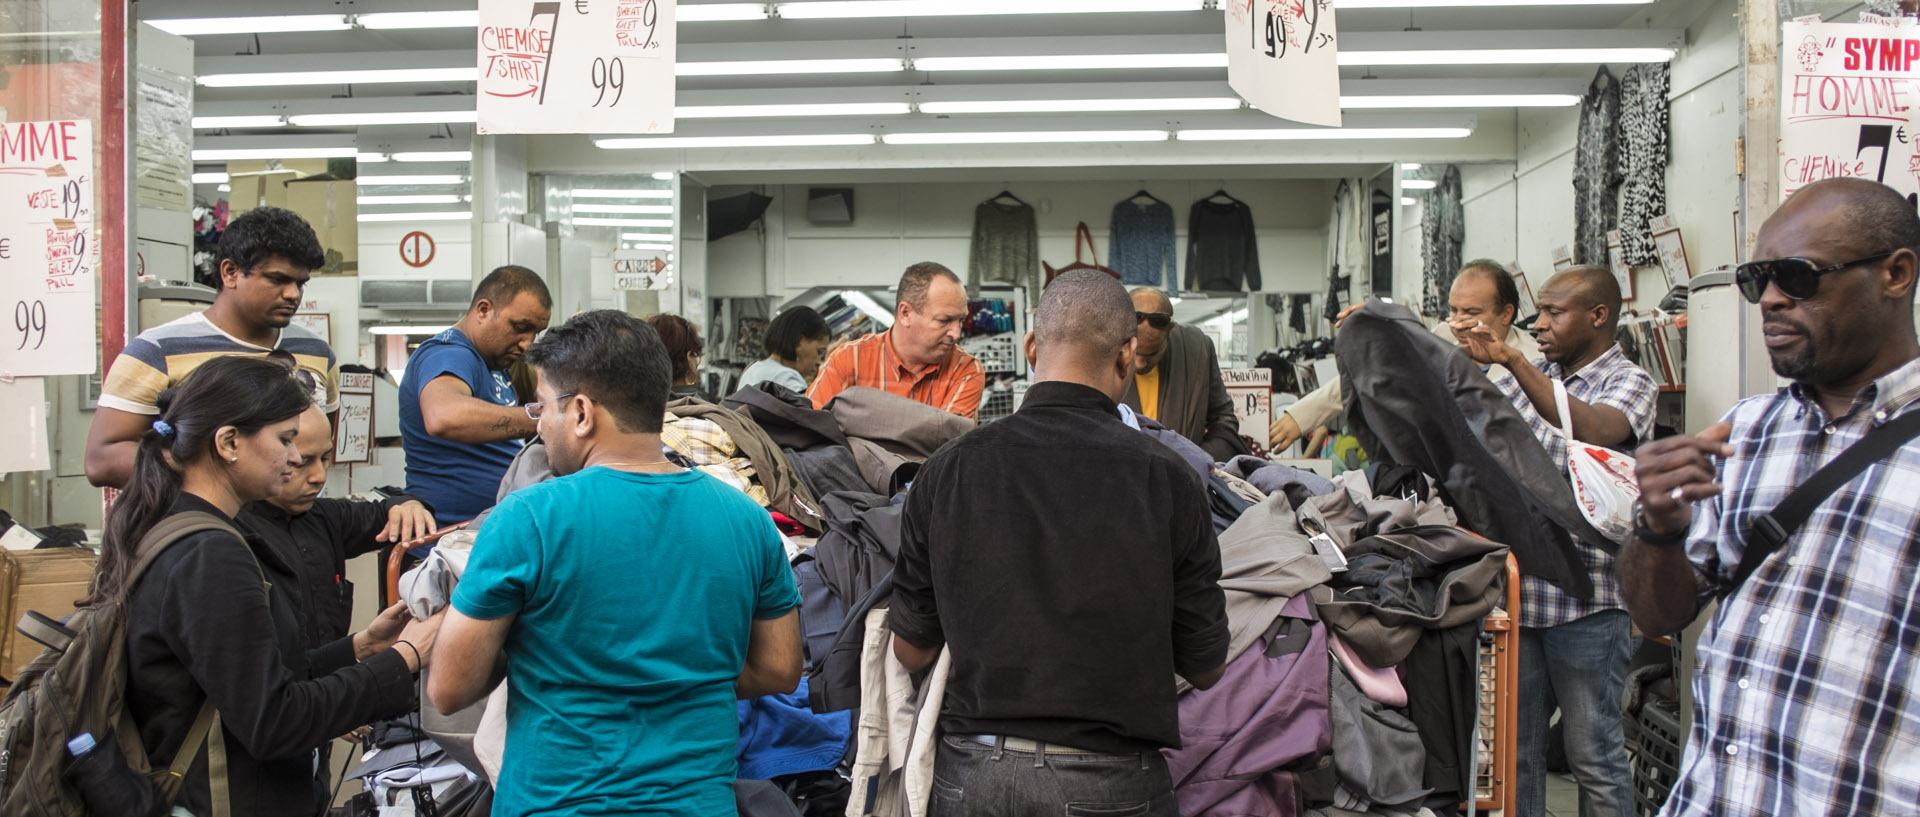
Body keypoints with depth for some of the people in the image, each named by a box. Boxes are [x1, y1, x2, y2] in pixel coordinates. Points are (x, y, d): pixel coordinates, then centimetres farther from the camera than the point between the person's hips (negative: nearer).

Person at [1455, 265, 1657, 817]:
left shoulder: (1629, 383, -4)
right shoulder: (1533, 376, 13)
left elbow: (1592, 430, -26)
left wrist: (1511, 359, -32)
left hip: (1586, 602, -6)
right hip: (1520, 590, 6)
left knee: (1594, 755, 3)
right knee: (1514, 744, 12)